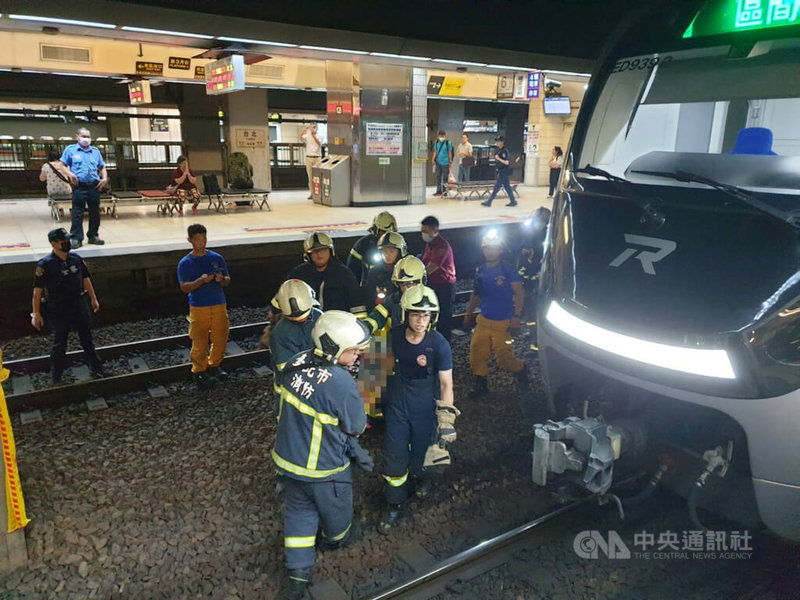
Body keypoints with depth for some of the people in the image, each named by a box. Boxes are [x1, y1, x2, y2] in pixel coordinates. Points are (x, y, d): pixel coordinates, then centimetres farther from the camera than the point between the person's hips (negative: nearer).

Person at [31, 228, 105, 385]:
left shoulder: (76, 259, 0)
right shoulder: (45, 265, -15)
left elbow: (86, 279, 11)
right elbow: (37, 290, -13)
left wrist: (93, 298, 13)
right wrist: (36, 313, -13)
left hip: (79, 305, 4)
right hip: (58, 310, -4)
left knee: (87, 338, 16)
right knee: (59, 343, 8)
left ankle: (96, 367, 30)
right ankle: (55, 378, 24)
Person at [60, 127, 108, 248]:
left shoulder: (95, 151, 15)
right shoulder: (70, 149, 6)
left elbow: (102, 167, 20)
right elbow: (63, 165, 6)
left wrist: (104, 178, 4)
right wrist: (70, 174, -12)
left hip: (94, 186, 3)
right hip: (79, 186, -3)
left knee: (95, 212, 8)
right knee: (77, 213, -3)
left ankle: (93, 236, 21)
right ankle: (76, 238, 2)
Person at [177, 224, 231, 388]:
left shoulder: (217, 258, 5)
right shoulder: (185, 263, -2)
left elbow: (228, 280, 9)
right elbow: (184, 287, -9)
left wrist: (222, 279, -15)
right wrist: (201, 280, -24)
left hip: (219, 305, 3)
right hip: (198, 308, -3)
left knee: (221, 339, 10)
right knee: (200, 342, 2)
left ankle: (214, 366, 30)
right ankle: (199, 371, 19)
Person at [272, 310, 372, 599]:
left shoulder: (296, 362, -12)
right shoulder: (342, 384, -36)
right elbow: (356, 426, -19)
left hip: (287, 459, 6)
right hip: (322, 471, -5)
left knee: (298, 512, 24)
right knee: (334, 509, 26)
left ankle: (297, 574, 32)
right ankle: (336, 539, 55)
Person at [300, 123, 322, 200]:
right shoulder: (307, 136, 7)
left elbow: (319, 144, -15)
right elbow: (301, 138, -13)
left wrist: (313, 135, -23)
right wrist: (305, 130, -25)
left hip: (317, 158, -1)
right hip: (308, 157, 1)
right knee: (310, 177, 3)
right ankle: (311, 193, 7)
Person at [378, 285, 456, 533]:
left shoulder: (439, 345, -20)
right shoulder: (396, 334, -10)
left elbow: (446, 384, -15)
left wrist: (446, 420, -19)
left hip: (425, 406, -2)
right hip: (398, 402, 2)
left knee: (420, 452, 13)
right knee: (394, 455, 4)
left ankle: (421, 475, 50)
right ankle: (394, 505, 24)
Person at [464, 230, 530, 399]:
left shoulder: (508, 270, -6)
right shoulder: (480, 271, 10)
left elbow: (519, 294, -8)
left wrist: (516, 316, -15)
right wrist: (469, 313, 24)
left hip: (503, 323, -5)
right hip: (483, 320, 5)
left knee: (504, 357, -4)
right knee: (476, 354, 1)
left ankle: (520, 370, 28)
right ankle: (480, 384, 17)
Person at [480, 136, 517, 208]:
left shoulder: (504, 151, -16)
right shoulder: (499, 150, 11)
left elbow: (507, 162, -21)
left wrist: (498, 158, -21)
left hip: (503, 172, -9)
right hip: (500, 171, 9)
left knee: (496, 187, -6)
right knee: (507, 187, 12)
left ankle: (488, 202, -4)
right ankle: (513, 201, 18)